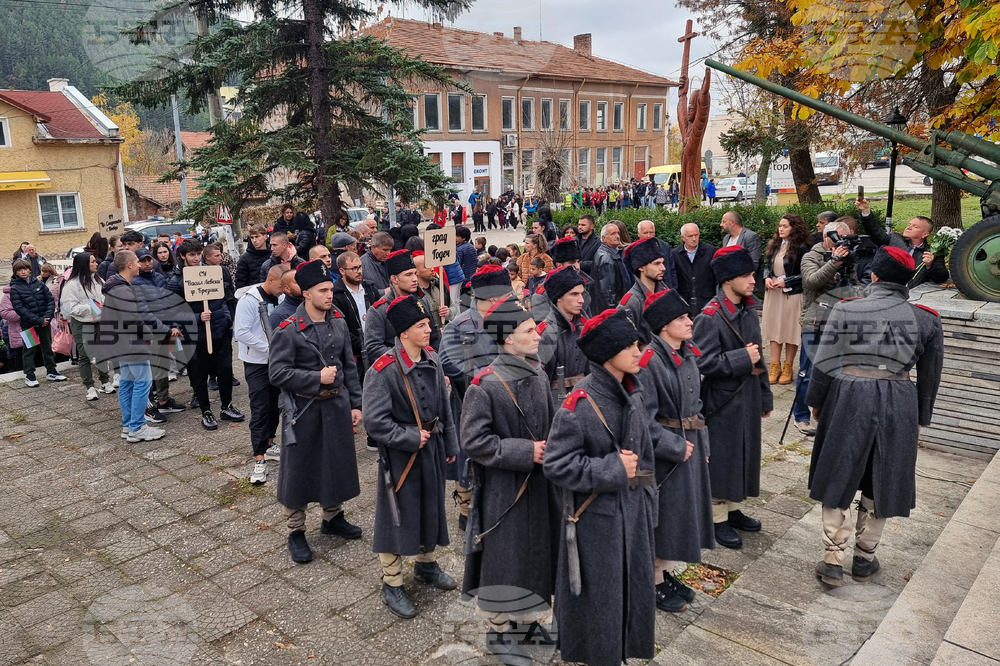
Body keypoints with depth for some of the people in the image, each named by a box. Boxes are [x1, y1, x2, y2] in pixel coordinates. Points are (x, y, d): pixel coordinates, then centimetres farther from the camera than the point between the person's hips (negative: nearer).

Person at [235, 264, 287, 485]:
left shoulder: (279, 298, 3)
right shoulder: (250, 299, -15)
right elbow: (241, 332, -21)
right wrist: (269, 347, -20)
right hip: (257, 362, -6)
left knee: (275, 405, 14)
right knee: (260, 409, -5)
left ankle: (268, 445, 32)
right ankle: (259, 460, 1)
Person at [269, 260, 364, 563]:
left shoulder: (339, 324, 2)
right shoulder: (288, 330, -14)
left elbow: (350, 367, 8)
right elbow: (277, 373, -16)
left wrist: (355, 404, 6)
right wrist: (317, 378, -21)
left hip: (337, 406, 5)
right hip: (303, 409, -5)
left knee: (338, 463, 16)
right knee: (298, 469, 6)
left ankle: (333, 518, 37)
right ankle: (295, 532, 23)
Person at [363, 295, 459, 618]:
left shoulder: (432, 360, -1)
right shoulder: (382, 370, -22)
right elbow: (374, 421, -22)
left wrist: (450, 444, 12)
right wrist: (412, 437, -20)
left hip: (431, 449, 7)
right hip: (400, 455, -6)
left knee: (430, 509, 20)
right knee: (398, 516, 6)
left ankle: (426, 564, 44)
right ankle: (392, 585, 24)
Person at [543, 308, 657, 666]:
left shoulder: (632, 394, 1)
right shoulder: (579, 404, -21)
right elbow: (556, 464, -19)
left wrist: (647, 502, 12)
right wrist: (613, 469, -21)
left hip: (633, 513, 7)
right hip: (596, 518, -6)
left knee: (637, 592, 18)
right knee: (601, 600, 10)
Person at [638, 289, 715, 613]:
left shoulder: (688, 355, 5)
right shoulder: (649, 361, -21)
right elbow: (644, 418, -22)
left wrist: (701, 443, 10)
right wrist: (676, 447, -17)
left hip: (690, 445, 8)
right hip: (664, 450, -8)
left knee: (685, 510, 17)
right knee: (663, 515, 5)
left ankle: (667, 573, 35)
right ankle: (655, 584, 23)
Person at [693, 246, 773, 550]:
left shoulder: (748, 311, 6)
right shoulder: (710, 317, -19)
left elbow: (757, 358, 13)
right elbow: (704, 362, -24)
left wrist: (765, 397, 16)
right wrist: (743, 359, -22)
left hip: (748, 398, 8)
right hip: (723, 401, -8)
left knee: (745, 454, 18)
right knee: (721, 458, 4)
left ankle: (733, 510, 35)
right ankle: (718, 519, 19)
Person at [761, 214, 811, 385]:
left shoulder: (801, 248, -10)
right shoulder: (774, 245, 8)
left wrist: (785, 281, -17)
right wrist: (767, 278, -3)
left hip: (792, 294, -5)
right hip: (773, 293, 5)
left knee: (790, 329, 4)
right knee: (774, 328, 8)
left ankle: (787, 367, 15)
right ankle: (775, 365, 16)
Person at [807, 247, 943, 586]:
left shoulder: (846, 310, -6)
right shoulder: (926, 319, 1)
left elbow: (824, 364, -6)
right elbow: (930, 377, 8)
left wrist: (816, 402, 7)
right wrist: (920, 418, 19)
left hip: (848, 401, -2)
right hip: (898, 407, 2)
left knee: (838, 478, 10)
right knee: (880, 484, 15)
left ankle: (832, 561, 12)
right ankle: (864, 558, 27)